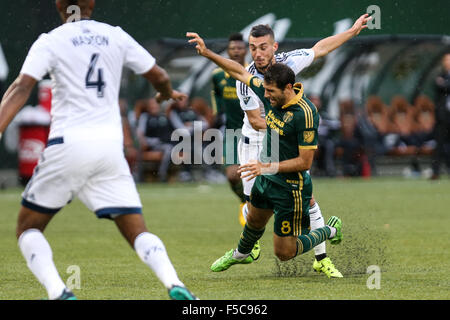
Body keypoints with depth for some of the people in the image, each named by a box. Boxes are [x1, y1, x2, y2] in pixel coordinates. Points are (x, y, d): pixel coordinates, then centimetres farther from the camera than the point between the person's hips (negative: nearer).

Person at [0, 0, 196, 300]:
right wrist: (168, 93, 41)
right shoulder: (116, 36, 10)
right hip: (111, 147, 3)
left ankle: (57, 292, -9)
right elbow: (160, 77, 18)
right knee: (137, 231, 6)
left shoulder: (50, 42, 1)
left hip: (69, 143, -3)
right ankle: (175, 284, -19)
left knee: (28, 227, 12)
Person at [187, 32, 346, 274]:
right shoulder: (273, 96, -7)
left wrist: (268, 167, -27)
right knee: (254, 220, 33)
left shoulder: (305, 114, -29)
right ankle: (242, 253, 64)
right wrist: (208, 53, 3)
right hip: (265, 179, 8)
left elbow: (305, 162, -25)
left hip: (290, 187, -8)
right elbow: (241, 73, 7)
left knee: (284, 253, 2)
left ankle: (330, 230, 24)